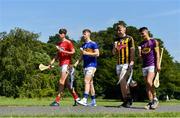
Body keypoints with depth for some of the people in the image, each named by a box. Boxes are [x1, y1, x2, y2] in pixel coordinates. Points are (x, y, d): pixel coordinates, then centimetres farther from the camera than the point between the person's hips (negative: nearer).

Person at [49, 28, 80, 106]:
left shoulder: (68, 42, -4)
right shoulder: (59, 43, 17)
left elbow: (73, 52, -8)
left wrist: (63, 51, -16)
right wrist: (53, 61, 9)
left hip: (66, 63, -9)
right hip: (61, 64, 9)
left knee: (61, 81, -14)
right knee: (66, 82, 9)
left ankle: (57, 101, -17)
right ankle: (76, 98, 18)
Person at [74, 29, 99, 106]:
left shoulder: (93, 44, -4)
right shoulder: (83, 45, 18)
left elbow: (97, 54, -12)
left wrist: (87, 53, -16)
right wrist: (77, 62, 6)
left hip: (91, 65, -8)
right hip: (85, 65, 8)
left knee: (86, 81, -18)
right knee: (90, 83, 8)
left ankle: (84, 100, -24)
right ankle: (93, 101, 12)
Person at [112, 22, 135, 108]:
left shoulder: (129, 38, 1)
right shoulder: (117, 40, 17)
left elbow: (132, 50, -5)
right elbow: (114, 53, 19)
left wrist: (132, 61, -17)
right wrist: (115, 47, -2)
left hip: (127, 63, -6)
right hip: (119, 63, 6)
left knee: (122, 80, -18)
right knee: (121, 83, 5)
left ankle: (128, 98, -8)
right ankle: (125, 100, 11)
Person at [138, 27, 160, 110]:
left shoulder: (154, 41, 3)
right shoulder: (141, 44, 18)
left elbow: (157, 53, -4)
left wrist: (158, 64, -14)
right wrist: (139, 54, -4)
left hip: (152, 65, -6)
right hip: (144, 66, 6)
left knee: (149, 82, -21)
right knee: (147, 85, 2)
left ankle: (155, 99, -7)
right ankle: (151, 102, 3)